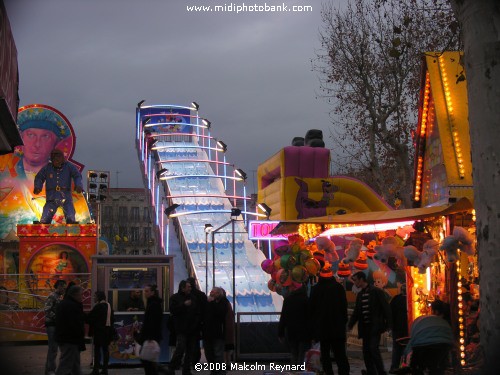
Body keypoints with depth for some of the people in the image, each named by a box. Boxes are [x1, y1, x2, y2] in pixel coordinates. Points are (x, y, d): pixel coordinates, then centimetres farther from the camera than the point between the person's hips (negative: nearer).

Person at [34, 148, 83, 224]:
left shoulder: (69, 166, 3)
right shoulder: (47, 168, 5)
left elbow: (77, 176, -3)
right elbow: (39, 177, 10)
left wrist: (78, 186, -23)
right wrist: (37, 187, -10)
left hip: (66, 198, -1)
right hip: (51, 198, 1)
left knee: (71, 219, -13)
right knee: (44, 220, -6)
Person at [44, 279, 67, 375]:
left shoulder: (59, 297, 14)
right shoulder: (52, 296, -12)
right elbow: (46, 310, -22)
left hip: (56, 325, 9)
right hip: (52, 324, -9)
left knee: (52, 348, 14)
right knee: (53, 348, -7)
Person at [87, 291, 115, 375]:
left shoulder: (98, 306, -14)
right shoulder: (108, 305, 8)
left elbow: (90, 317, -13)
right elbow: (112, 318, 13)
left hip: (99, 330, -7)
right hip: (107, 329, 7)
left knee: (97, 349, -3)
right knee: (105, 349, 10)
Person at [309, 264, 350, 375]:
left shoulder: (315, 289, -4)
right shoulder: (339, 287, -2)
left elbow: (311, 308, 0)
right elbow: (344, 307, 3)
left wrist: (312, 324, 9)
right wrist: (344, 322, 11)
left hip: (322, 326, -1)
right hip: (338, 326, 1)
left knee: (325, 353, 6)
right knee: (340, 353, 1)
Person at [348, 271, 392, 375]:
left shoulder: (376, 291, -5)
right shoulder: (360, 295, 14)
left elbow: (386, 308, -7)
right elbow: (356, 312, 18)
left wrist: (387, 324, -13)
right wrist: (350, 324, 7)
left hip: (375, 327, -7)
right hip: (365, 328, 7)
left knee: (373, 348, -16)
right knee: (366, 351, 6)